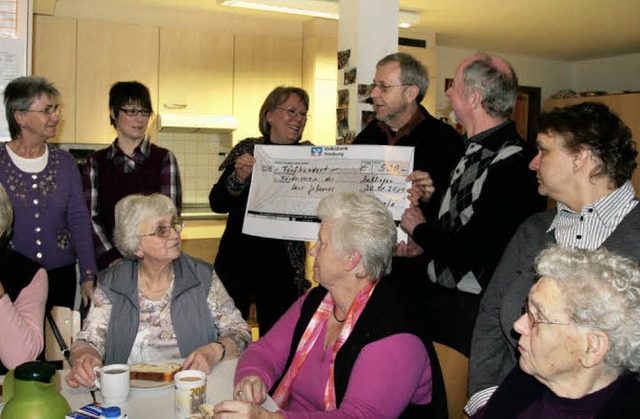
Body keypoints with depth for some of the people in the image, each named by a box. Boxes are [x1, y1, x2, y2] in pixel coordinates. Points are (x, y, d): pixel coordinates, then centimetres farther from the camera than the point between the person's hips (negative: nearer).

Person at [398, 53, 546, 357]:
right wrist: (423, 244, 4)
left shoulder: (515, 162, -23)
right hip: (440, 295, 9)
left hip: (471, 310, -8)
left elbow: (474, 251, -25)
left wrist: (420, 229, -9)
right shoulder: (474, 151, 8)